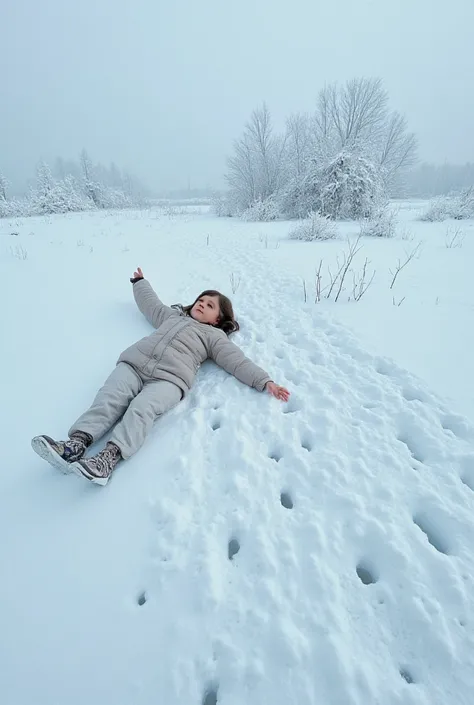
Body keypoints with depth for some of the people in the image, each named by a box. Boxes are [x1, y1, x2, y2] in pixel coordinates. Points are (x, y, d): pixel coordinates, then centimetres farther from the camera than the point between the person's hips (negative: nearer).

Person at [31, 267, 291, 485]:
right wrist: (140, 281, 63)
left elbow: (238, 362, 9)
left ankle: (107, 459, -44)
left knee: (142, 409, -30)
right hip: (134, 363, 5)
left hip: (169, 378, -4)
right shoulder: (172, 315, 36)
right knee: (109, 398, -21)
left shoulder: (214, 336, 20)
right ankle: (75, 444, -35)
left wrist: (265, 382, -3)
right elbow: (150, 302, 50)